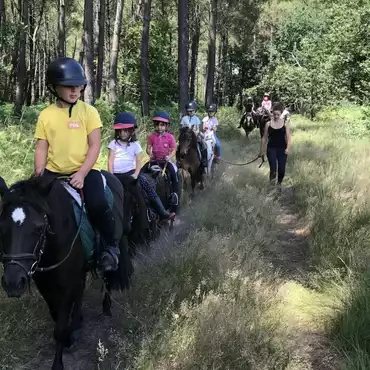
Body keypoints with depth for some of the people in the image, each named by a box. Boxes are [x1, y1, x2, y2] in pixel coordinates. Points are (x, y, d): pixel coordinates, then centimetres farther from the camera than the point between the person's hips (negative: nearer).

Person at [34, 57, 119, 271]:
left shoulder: (88, 112, -3)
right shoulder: (46, 115, 3)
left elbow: (95, 146, -6)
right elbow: (41, 148, 6)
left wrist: (82, 173, -17)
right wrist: (39, 175, -7)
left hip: (85, 170, -3)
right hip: (54, 171, 3)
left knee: (97, 205, -26)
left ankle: (112, 246, -1)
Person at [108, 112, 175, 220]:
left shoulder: (135, 145, 8)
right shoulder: (114, 144, 4)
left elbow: (138, 162, 2)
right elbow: (110, 161, -1)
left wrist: (136, 174, -15)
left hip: (131, 172, 2)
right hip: (117, 174, -2)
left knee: (148, 186, -15)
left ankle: (162, 212, -13)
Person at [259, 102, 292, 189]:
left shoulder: (285, 123, 1)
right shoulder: (268, 124, 2)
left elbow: (288, 137, -3)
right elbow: (264, 138, 8)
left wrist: (288, 148, -18)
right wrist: (262, 150, 9)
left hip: (282, 149, 1)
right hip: (271, 149, 0)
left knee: (282, 169, 3)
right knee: (273, 168, -16)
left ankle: (279, 184, 28)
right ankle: (272, 181, 7)